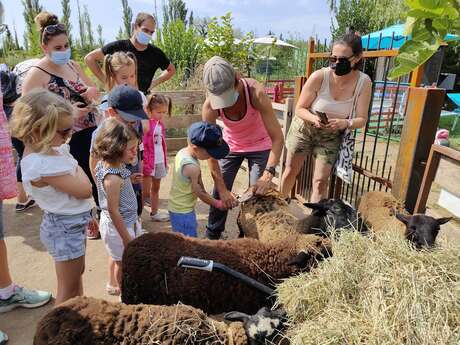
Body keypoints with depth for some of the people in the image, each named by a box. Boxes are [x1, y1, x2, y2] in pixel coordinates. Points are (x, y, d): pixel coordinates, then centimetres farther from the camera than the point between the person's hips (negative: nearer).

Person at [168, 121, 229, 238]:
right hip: (183, 212, -9)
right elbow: (199, 192, -18)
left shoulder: (183, 152, -4)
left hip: (176, 207, 9)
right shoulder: (192, 167, -30)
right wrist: (218, 204, -4)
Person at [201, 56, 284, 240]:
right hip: (230, 146, 2)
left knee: (257, 195, -5)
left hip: (259, 146, -1)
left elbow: (277, 137, -32)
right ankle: (211, 237, 21)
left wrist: (268, 173, -42)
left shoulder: (255, 93, -34)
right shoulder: (209, 106, -28)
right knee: (219, 195, 1)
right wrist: (222, 188, -23)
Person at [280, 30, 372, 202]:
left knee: (321, 180, -4)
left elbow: (361, 119, -11)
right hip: (304, 128, -1)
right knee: (291, 170, 11)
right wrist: (313, 118, -36)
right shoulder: (319, 76, -25)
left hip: (331, 135, 1)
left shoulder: (364, 82, -18)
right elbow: (299, 108, -14)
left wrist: (346, 123, -33)